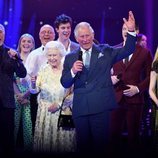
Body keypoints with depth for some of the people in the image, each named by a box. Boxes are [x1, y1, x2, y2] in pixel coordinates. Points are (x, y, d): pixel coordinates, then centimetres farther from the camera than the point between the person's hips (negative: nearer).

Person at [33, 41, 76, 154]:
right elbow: (36, 90, 2)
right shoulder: (43, 70, 4)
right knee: (45, 140, 2)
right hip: (45, 111, 2)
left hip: (63, 111, -2)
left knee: (63, 141, -2)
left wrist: (59, 104, -11)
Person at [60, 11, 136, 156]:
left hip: (101, 106, -2)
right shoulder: (70, 58, 10)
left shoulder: (105, 51, 7)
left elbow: (127, 50, -1)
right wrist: (72, 71, -12)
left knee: (100, 144, 1)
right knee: (83, 145, 10)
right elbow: (65, 83, 8)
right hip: (80, 108, 2)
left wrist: (131, 31, -15)